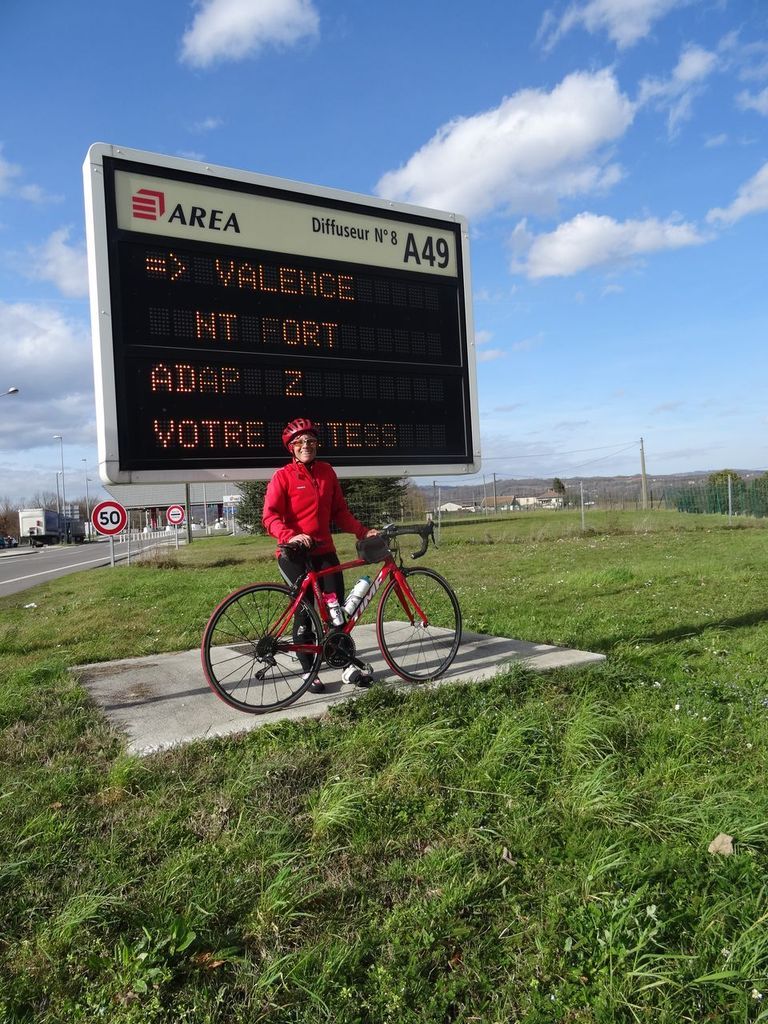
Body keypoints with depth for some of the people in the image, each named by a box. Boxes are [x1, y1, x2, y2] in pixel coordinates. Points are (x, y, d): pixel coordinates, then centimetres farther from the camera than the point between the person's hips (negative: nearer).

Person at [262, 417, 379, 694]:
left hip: (324, 551, 4)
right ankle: (309, 673, 14)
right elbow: (270, 516, -14)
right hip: (294, 555, -4)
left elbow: (340, 511, 13)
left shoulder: (327, 471, 8)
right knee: (304, 612, 2)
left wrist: (362, 531, 2)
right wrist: (290, 536, -31)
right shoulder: (283, 476, -6)